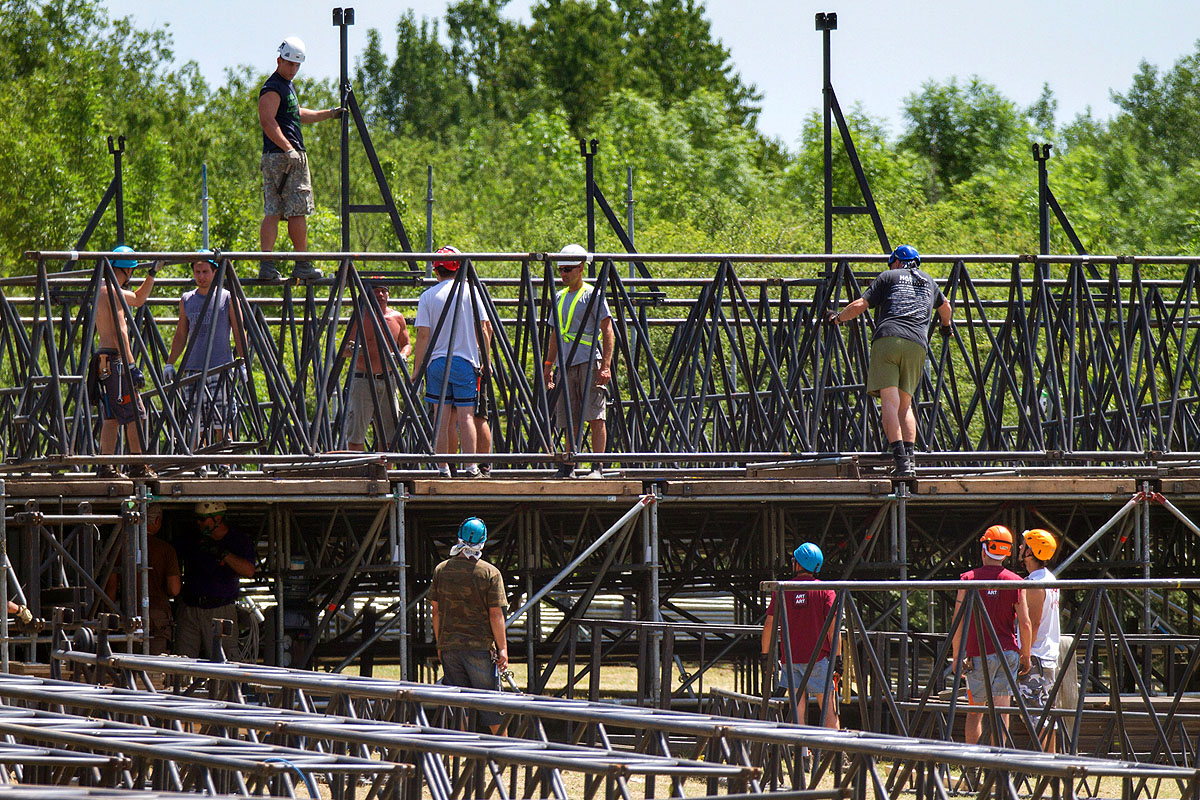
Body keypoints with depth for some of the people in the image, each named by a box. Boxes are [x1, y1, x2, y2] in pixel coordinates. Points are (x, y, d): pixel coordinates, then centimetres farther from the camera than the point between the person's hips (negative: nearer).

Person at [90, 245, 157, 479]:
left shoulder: (105, 288, 18)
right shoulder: (112, 291, -12)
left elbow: (138, 299, 35)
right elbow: (120, 332, -18)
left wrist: (153, 273, 28)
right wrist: (131, 365, -20)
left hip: (105, 362, 10)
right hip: (115, 360, -10)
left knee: (112, 416, 8)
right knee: (134, 414, -6)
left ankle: (106, 467, 5)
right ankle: (138, 466, -7)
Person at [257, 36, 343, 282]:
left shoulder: (287, 86, 22)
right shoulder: (273, 88, -10)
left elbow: (296, 115, 37)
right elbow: (267, 121, -20)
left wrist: (330, 114, 38)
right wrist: (288, 148, -26)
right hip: (284, 157, -10)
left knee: (272, 213, 3)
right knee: (298, 211, -6)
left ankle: (266, 264, -2)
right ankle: (302, 267, -2)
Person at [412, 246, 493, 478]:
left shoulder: (427, 296, -1)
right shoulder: (470, 291, 1)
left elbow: (423, 335, -4)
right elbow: (485, 328, 1)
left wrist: (417, 369, 1)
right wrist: (485, 360, 11)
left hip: (437, 362, 0)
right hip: (466, 362, 0)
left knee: (441, 417, 4)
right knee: (466, 415, 2)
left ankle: (443, 467, 2)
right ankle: (471, 466, -3)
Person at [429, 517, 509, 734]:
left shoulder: (441, 570, 1)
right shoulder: (490, 573, -9)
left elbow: (435, 610, 7)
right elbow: (496, 614, -10)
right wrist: (503, 649, -5)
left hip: (449, 646, 3)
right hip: (480, 646, -3)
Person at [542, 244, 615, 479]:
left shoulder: (593, 295, -2)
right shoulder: (560, 298, 18)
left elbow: (608, 332, -6)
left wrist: (605, 365, -15)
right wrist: (548, 365, 20)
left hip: (590, 362, -6)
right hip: (567, 364, 6)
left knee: (595, 416, -11)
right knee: (571, 421, 6)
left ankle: (598, 467, -13)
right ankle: (568, 467, 9)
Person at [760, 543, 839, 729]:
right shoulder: (825, 590, -3)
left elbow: (769, 624, 1)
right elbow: (833, 625, -9)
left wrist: (766, 655, 10)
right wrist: (837, 657, -6)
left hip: (790, 657, 1)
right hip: (818, 657, -1)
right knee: (829, 708, 4)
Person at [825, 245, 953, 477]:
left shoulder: (888, 277, 16)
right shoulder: (928, 282, 29)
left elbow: (860, 305, 8)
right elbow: (945, 306, 49)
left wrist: (838, 318, 27)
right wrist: (946, 325, 71)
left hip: (887, 339, -3)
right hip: (916, 344, 3)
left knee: (889, 402, -11)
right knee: (905, 404, 12)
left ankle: (900, 458, -26)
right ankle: (910, 457, -6)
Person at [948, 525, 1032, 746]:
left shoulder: (969, 579, -4)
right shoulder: (1014, 582, -1)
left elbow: (958, 621, -4)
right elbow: (1024, 623, -2)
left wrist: (956, 655, 4)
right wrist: (1025, 656, 9)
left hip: (978, 654, -1)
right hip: (1009, 652, 1)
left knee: (974, 712, 8)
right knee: (1002, 710, 1)